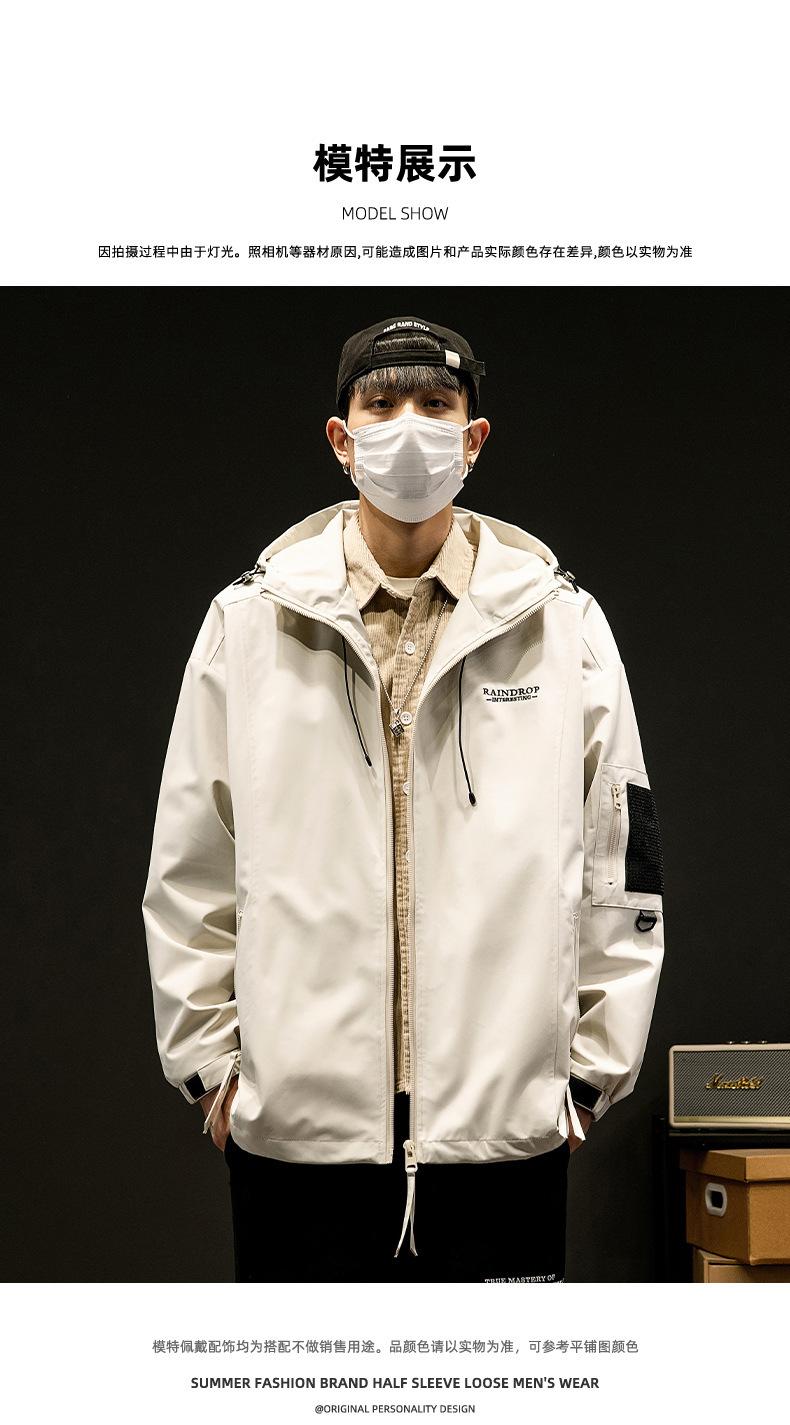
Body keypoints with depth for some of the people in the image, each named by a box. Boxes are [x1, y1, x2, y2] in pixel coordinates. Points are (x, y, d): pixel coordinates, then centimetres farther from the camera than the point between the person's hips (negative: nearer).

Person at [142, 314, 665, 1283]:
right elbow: (190, 870, 6)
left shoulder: (562, 622, 4)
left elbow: (621, 863, 6)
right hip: (294, 1121, 0)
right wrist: (207, 1060, 4)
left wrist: (592, 1067, 4)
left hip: (507, 1121, 1)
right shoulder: (250, 621, 4)